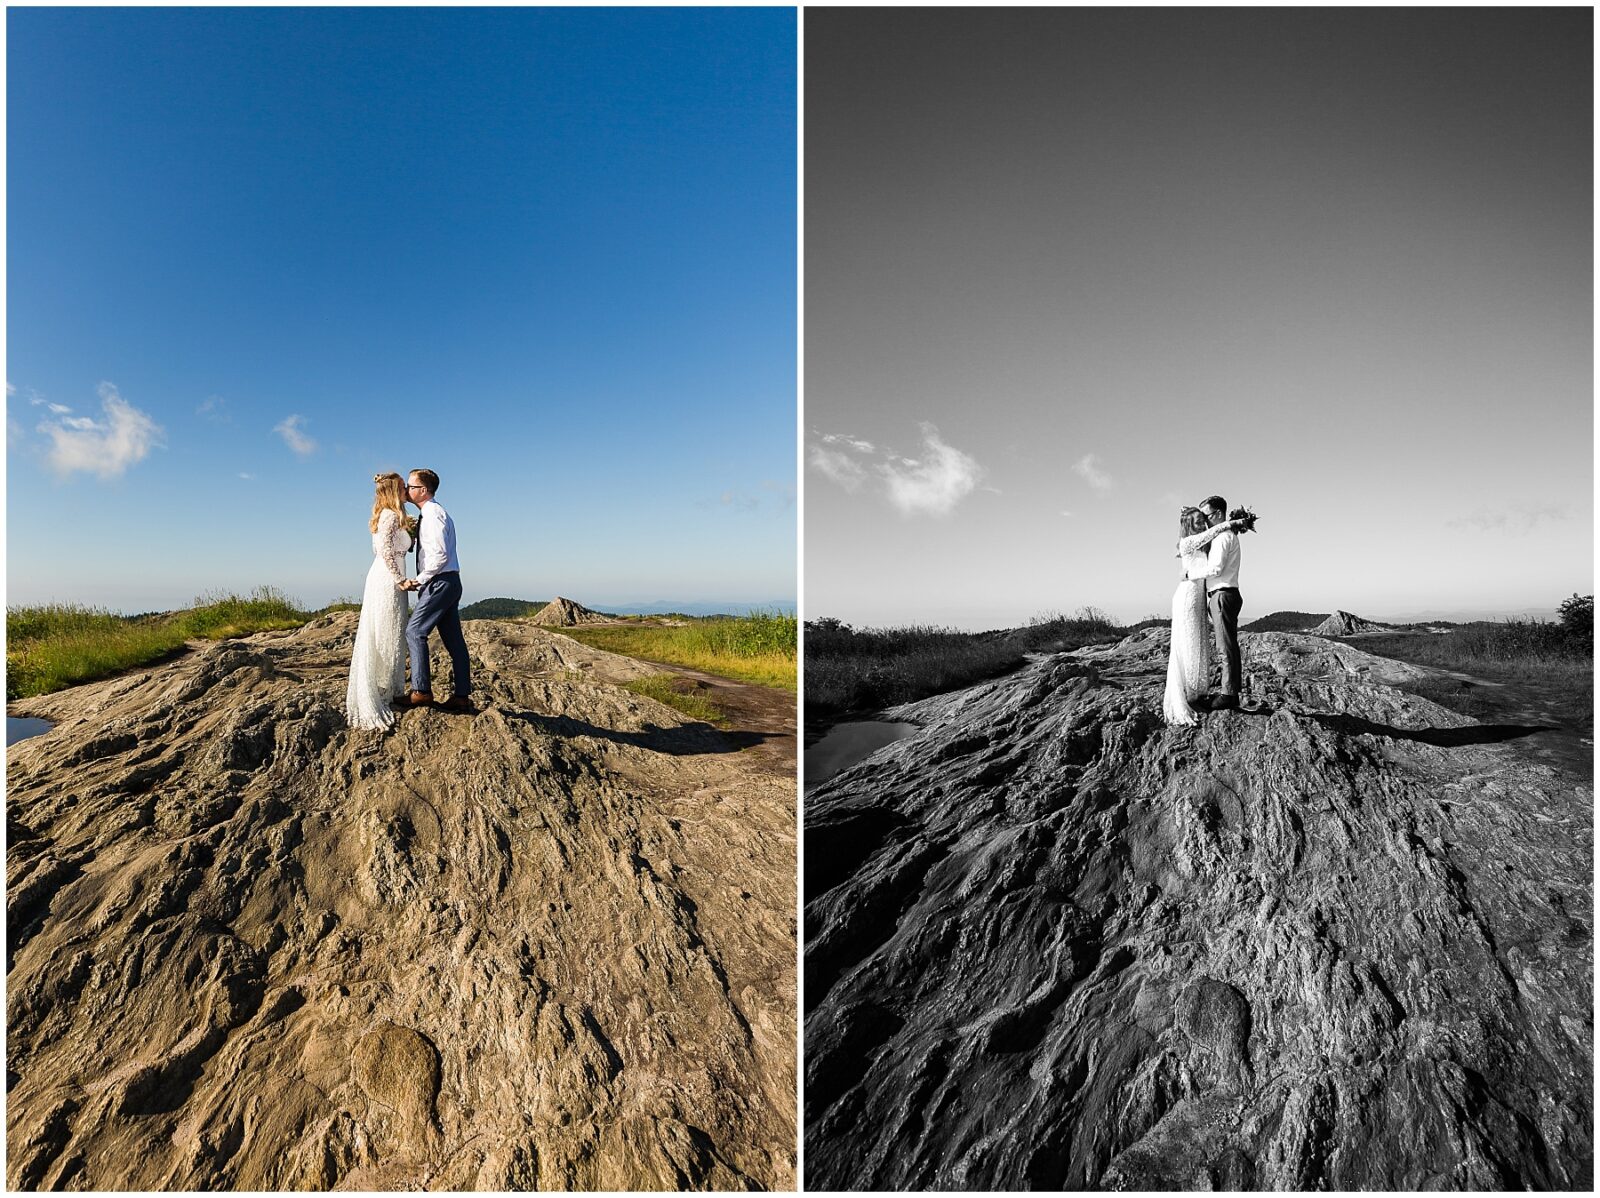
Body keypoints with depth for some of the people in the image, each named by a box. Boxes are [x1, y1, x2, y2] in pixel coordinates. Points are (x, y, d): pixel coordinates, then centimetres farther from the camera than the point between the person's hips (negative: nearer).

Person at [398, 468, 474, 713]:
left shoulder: (433, 513, -12)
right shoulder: (430, 513, 20)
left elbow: (440, 554, -20)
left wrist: (419, 580, -14)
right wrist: (420, 580, 9)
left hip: (440, 582, -10)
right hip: (447, 583, 10)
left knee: (415, 631, -6)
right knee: (453, 640, 7)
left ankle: (421, 691, -4)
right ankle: (461, 696, 8)